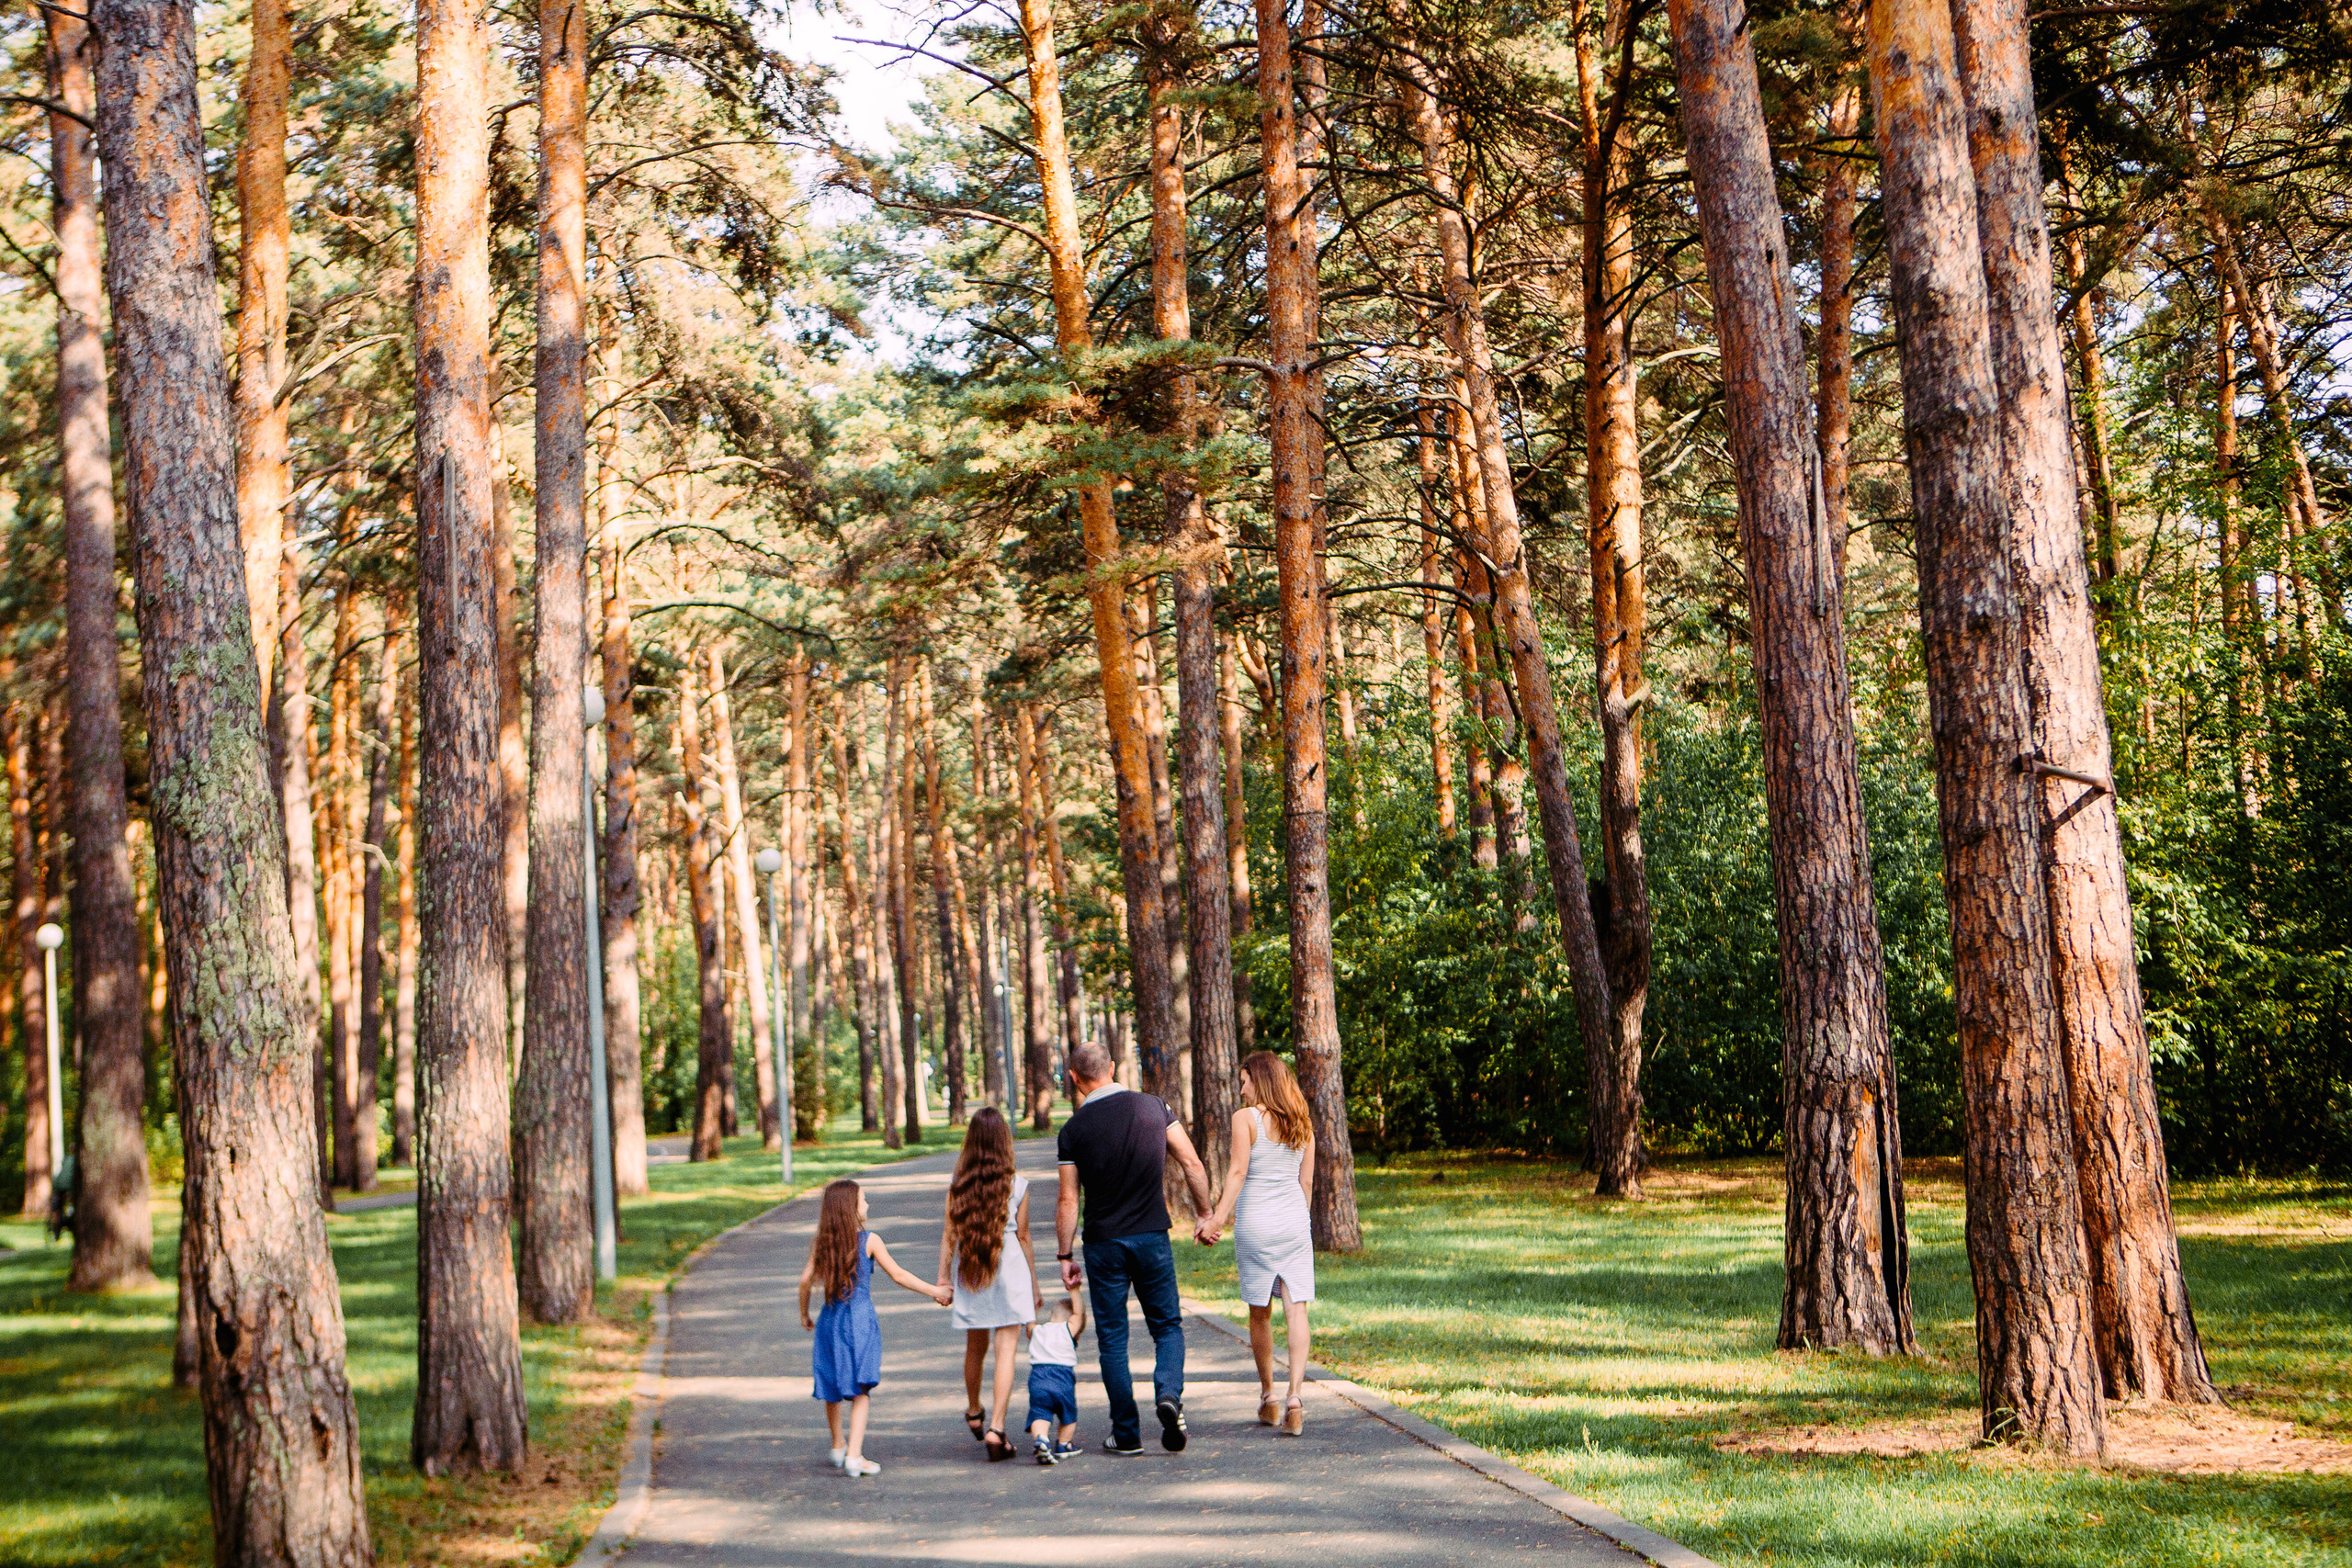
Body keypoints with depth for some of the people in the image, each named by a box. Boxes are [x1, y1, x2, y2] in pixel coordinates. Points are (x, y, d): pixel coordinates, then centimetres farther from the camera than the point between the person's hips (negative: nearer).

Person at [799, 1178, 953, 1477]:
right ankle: (854, 1456, -8)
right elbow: (898, 1275, -3)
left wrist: (804, 1314, 13)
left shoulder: (823, 1243, 2)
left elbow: (806, 1279, -2)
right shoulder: (869, 1240, -6)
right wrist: (936, 1291, 6)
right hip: (861, 1320, -4)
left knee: (832, 1387, 17)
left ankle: (838, 1447, 32)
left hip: (830, 1320, 4)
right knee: (860, 1389, 0)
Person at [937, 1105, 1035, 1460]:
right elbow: (1023, 1236, 0)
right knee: (1006, 1350, -4)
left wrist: (943, 1275, 5)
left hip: (969, 1271, 3)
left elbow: (949, 1232, -1)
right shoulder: (1017, 1184, -5)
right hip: (1008, 1270, -3)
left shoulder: (958, 1185, 0)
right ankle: (996, 1428, -15)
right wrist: (1034, 1281, 9)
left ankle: (973, 1413, 40)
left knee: (975, 1347, 20)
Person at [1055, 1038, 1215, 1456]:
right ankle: (1169, 1394, -13)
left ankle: (1127, 1434, 10)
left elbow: (1067, 1201, -5)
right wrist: (1205, 1214, 10)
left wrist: (1065, 1256, 2)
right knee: (1167, 1326, 13)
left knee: (1112, 1339, 9)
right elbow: (1192, 1164, -1)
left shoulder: (1074, 1129, -6)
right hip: (1152, 1237, 1)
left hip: (1104, 1243, -1)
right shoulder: (1154, 1107, -1)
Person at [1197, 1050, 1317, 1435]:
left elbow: (1238, 1172, -13)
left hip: (1255, 1222, -3)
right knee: (1297, 1308, -1)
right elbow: (1307, 1180, 11)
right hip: (1295, 1222, 3)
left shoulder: (1246, 1118, -6)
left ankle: (1269, 1399, 20)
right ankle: (1295, 1397, -14)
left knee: (1260, 1313, 9)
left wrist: (1218, 1218, -13)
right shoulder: (1302, 1122, 8)